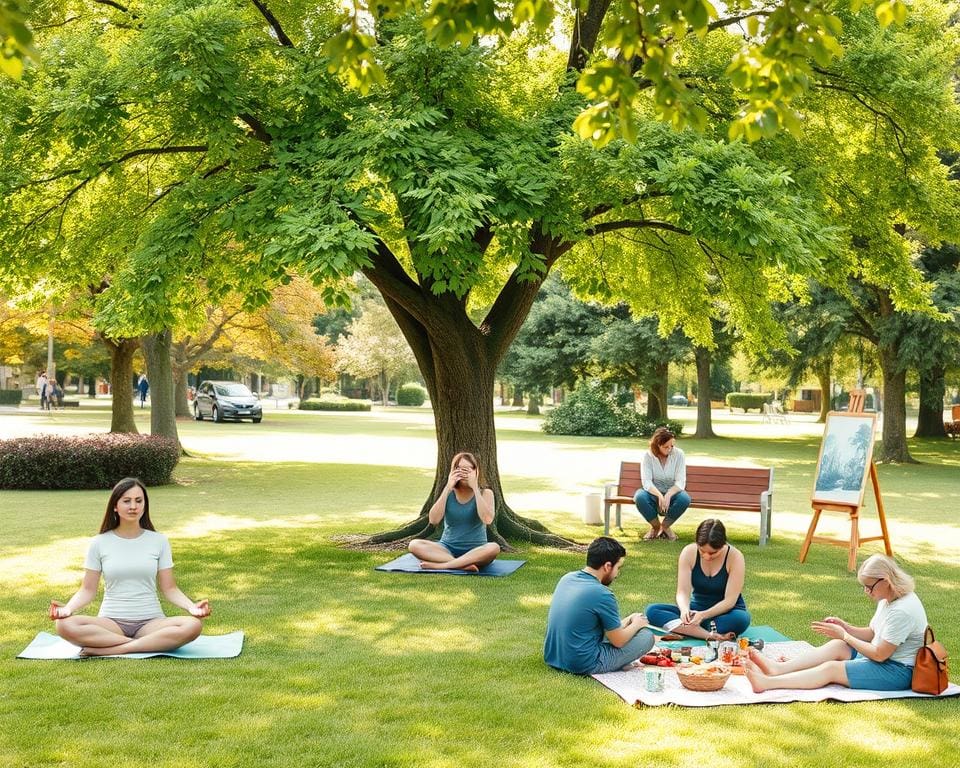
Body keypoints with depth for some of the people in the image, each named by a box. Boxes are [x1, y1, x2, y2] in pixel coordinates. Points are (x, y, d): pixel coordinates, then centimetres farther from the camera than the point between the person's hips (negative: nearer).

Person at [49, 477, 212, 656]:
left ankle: (107, 650, -26)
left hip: (150, 621, 0)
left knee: (193, 625, -32)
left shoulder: (159, 541, 6)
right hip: (111, 622, 0)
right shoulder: (99, 543, 6)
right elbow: (88, 590, 6)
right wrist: (68, 608, -15)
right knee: (65, 625, -31)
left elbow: (169, 588, 6)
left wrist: (191, 606, -13)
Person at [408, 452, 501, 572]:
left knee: (494, 548, -36)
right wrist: (448, 488, -13)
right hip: (448, 549, 2)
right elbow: (433, 520, -11)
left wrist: (475, 487, -16)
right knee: (415, 545, -25)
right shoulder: (449, 494, 6)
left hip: (475, 551, -2)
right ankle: (463, 565, -33)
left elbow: (487, 519, -20)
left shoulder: (485, 493, 1)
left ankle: (440, 565, -32)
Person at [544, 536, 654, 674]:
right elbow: (618, 641, -8)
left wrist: (627, 621, 20)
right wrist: (636, 625, 11)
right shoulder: (602, 594, -20)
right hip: (583, 666, -8)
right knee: (647, 636, 1)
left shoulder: (567, 579, 3)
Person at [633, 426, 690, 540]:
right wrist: (660, 496, -39)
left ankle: (665, 526, -6)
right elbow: (646, 482, -20)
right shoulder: (648, 456, -10)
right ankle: (655, 526, -6)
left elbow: (680, 482, -15)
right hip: (653, 493, 0)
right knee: (639, 496, -33)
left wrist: (668, 495, -35)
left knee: (685, 498, -33)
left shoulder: (678, 454, -9)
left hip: (672, 493, 0)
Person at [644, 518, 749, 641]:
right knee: (651, 610, -22)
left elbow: (730, 600, -20)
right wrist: (685, 609, -38)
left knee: (740, 619, -39)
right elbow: (683, 591, -14)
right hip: (697, 609, 3)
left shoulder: (735, 557, -18)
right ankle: (710, 635, -37)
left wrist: (703, 615, -36)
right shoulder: (689, 553, -12)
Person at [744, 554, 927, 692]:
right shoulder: (888, 599, 9)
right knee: (836, 646, -5)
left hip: (898, 671, -10)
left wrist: (844, 635, -13)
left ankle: (768, 683, -29)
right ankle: (778, 668, -18)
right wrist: (844, 627, -2)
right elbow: (872, 634, 15)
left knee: (832, 668, -20)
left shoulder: (902, 611, -24)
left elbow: (879, 654, -21)